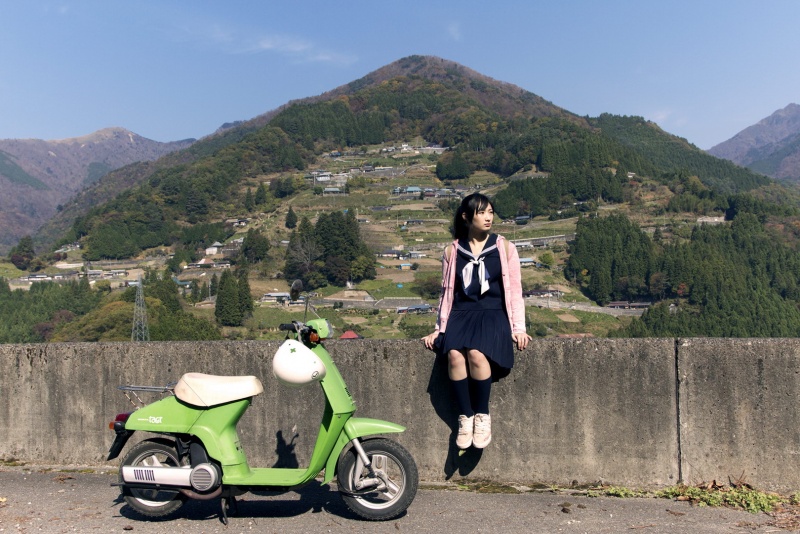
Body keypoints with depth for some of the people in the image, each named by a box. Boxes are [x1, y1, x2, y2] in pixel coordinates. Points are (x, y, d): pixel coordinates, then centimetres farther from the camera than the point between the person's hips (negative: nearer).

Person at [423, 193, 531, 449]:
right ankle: (465, 417, -14)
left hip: (493, 313, -1)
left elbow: (515, 289, 6)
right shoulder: (452, 250, 12)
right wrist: (439, 328, 9)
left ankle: (483, 416, -12)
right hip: (461, 313, 2)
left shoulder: (504, 247, 9)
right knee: (455, 354, -30)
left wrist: (519, 327, -2)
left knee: (477, 353, -32)